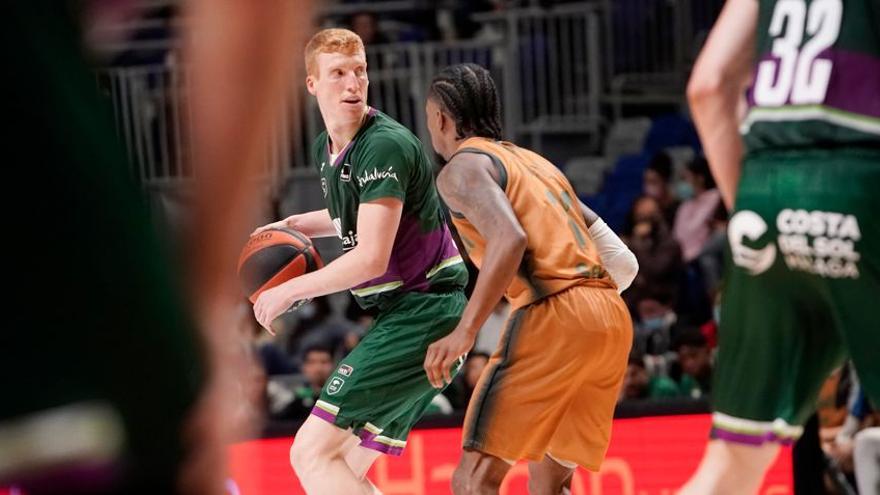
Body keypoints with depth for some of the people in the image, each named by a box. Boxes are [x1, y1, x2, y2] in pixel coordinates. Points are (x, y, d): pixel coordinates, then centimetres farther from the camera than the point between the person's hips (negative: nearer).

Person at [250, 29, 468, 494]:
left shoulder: (385, 145, -17)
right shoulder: (325, 149, 12)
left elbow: (372, 258, -22)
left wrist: (290, 290, -11)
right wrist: (292, 225, 17)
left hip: (423, 311, -10)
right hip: (400, 315, 10)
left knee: (313, 454, -16)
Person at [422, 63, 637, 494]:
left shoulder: (463, 167, 2)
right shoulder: (534, 162, 27)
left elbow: (510, 239, -18)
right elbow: (623, 262, 25)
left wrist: (464, 332, -20)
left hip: (556, 316, -8)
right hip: (612, 318, 8)